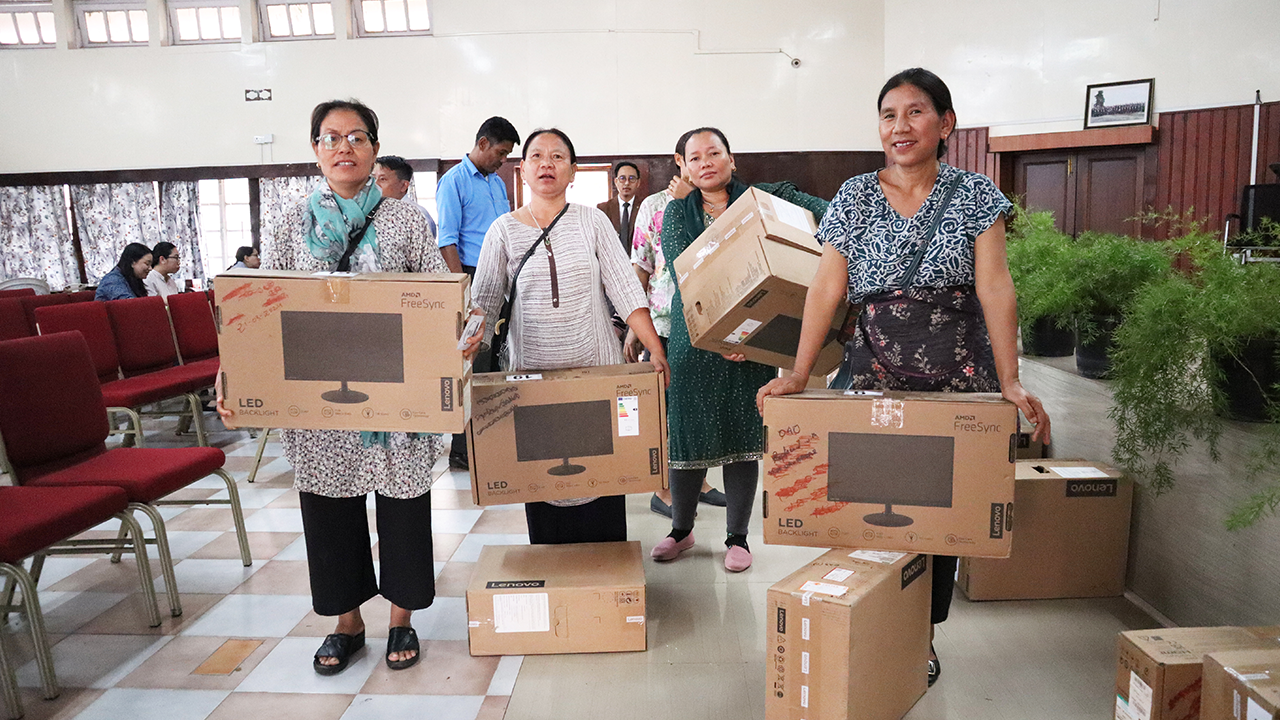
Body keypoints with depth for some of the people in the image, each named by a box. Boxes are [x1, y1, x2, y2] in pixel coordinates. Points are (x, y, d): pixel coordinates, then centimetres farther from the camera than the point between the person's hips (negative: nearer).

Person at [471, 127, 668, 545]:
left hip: (598, 370, 0)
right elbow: (482, 304, 4)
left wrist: (656, 351, -11)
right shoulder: (504, 230, 5)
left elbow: (626, 290, -1)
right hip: (532, 373, 0)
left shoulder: (591, 221, 4)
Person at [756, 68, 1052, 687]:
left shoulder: (975, 195, 2)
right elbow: (826, 289, -2)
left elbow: (994, 288, -6)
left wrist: (1011, 383, -15)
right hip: (874, 374, 0)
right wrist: (798, 374, -11)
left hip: (958, 378, 0)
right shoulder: (854, 197, 3)